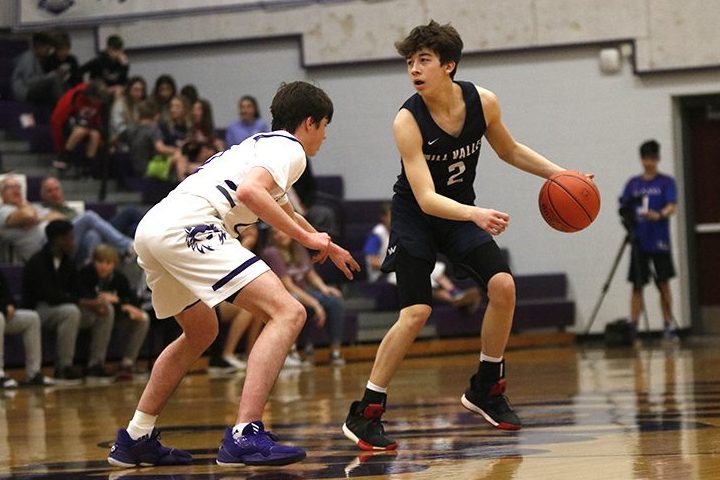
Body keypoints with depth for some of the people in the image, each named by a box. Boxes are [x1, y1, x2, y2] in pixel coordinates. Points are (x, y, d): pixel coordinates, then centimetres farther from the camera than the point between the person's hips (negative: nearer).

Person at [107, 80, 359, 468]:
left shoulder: (262, 145, 33)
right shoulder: (290, 149, 4)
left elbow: (285, 213, 51)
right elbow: (248, 191, -17)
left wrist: (330, 249, 63)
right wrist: (305, 237, -10)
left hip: (152, 229, 10)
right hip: (187, 228, -10)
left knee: (201, 331, 31)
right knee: (287, 312, -13)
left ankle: (136, 439, 32)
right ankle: (245, 435, -25)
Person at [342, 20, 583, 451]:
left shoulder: (482, 102, -13)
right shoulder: (408, 121, -27)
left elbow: (510, 151, 8)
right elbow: (426, 199, -33)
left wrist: (558, 173, -2)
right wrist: (476, 215, -49)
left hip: (462, 213, 5)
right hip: (416, 217, -5)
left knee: (503, 285, -13)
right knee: (416, 313, -17)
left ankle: (486, 389, 8)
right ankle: (364, 415, -9)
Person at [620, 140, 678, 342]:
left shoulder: (666, 182, 1)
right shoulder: (633, 183, 10)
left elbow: (671, 207, -11)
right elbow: (624, 209, 9)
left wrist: (659, 215, -31)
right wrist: (627, 216, -14)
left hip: (659, 242, -2)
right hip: (639, 242, 2)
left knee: (663, 283, -1)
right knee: (637, 285, 2)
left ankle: (669, 325, 7)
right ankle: (633, 327, 2)